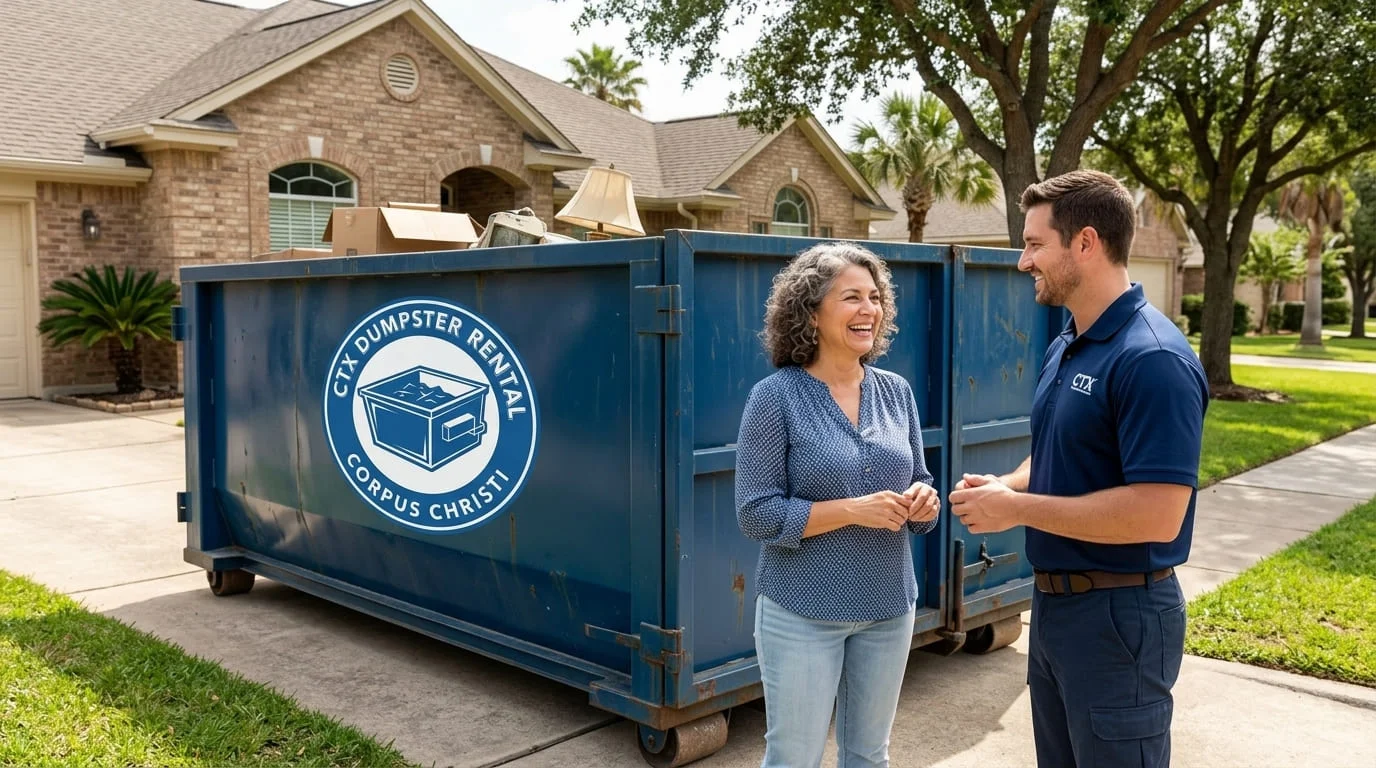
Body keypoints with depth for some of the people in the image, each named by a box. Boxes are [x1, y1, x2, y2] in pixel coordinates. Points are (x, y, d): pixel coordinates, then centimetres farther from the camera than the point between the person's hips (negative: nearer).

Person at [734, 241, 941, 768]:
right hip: (802, 613, -5)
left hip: (889, 607, 5)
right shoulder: (776, 396, -13)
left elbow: (919, 484, 11)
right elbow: (756, 513, -16)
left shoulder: (897, 393, 3)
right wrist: (853, 510, -23)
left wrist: (923, 503, -12)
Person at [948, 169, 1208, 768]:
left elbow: (1157, 514, -28)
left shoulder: (1153, 359, -21)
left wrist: (1017, 508, -21)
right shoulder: (1063, 348, 8)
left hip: (1119, 614, -9)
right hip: (1053, 600, 9)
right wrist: (1002, 487, -1)